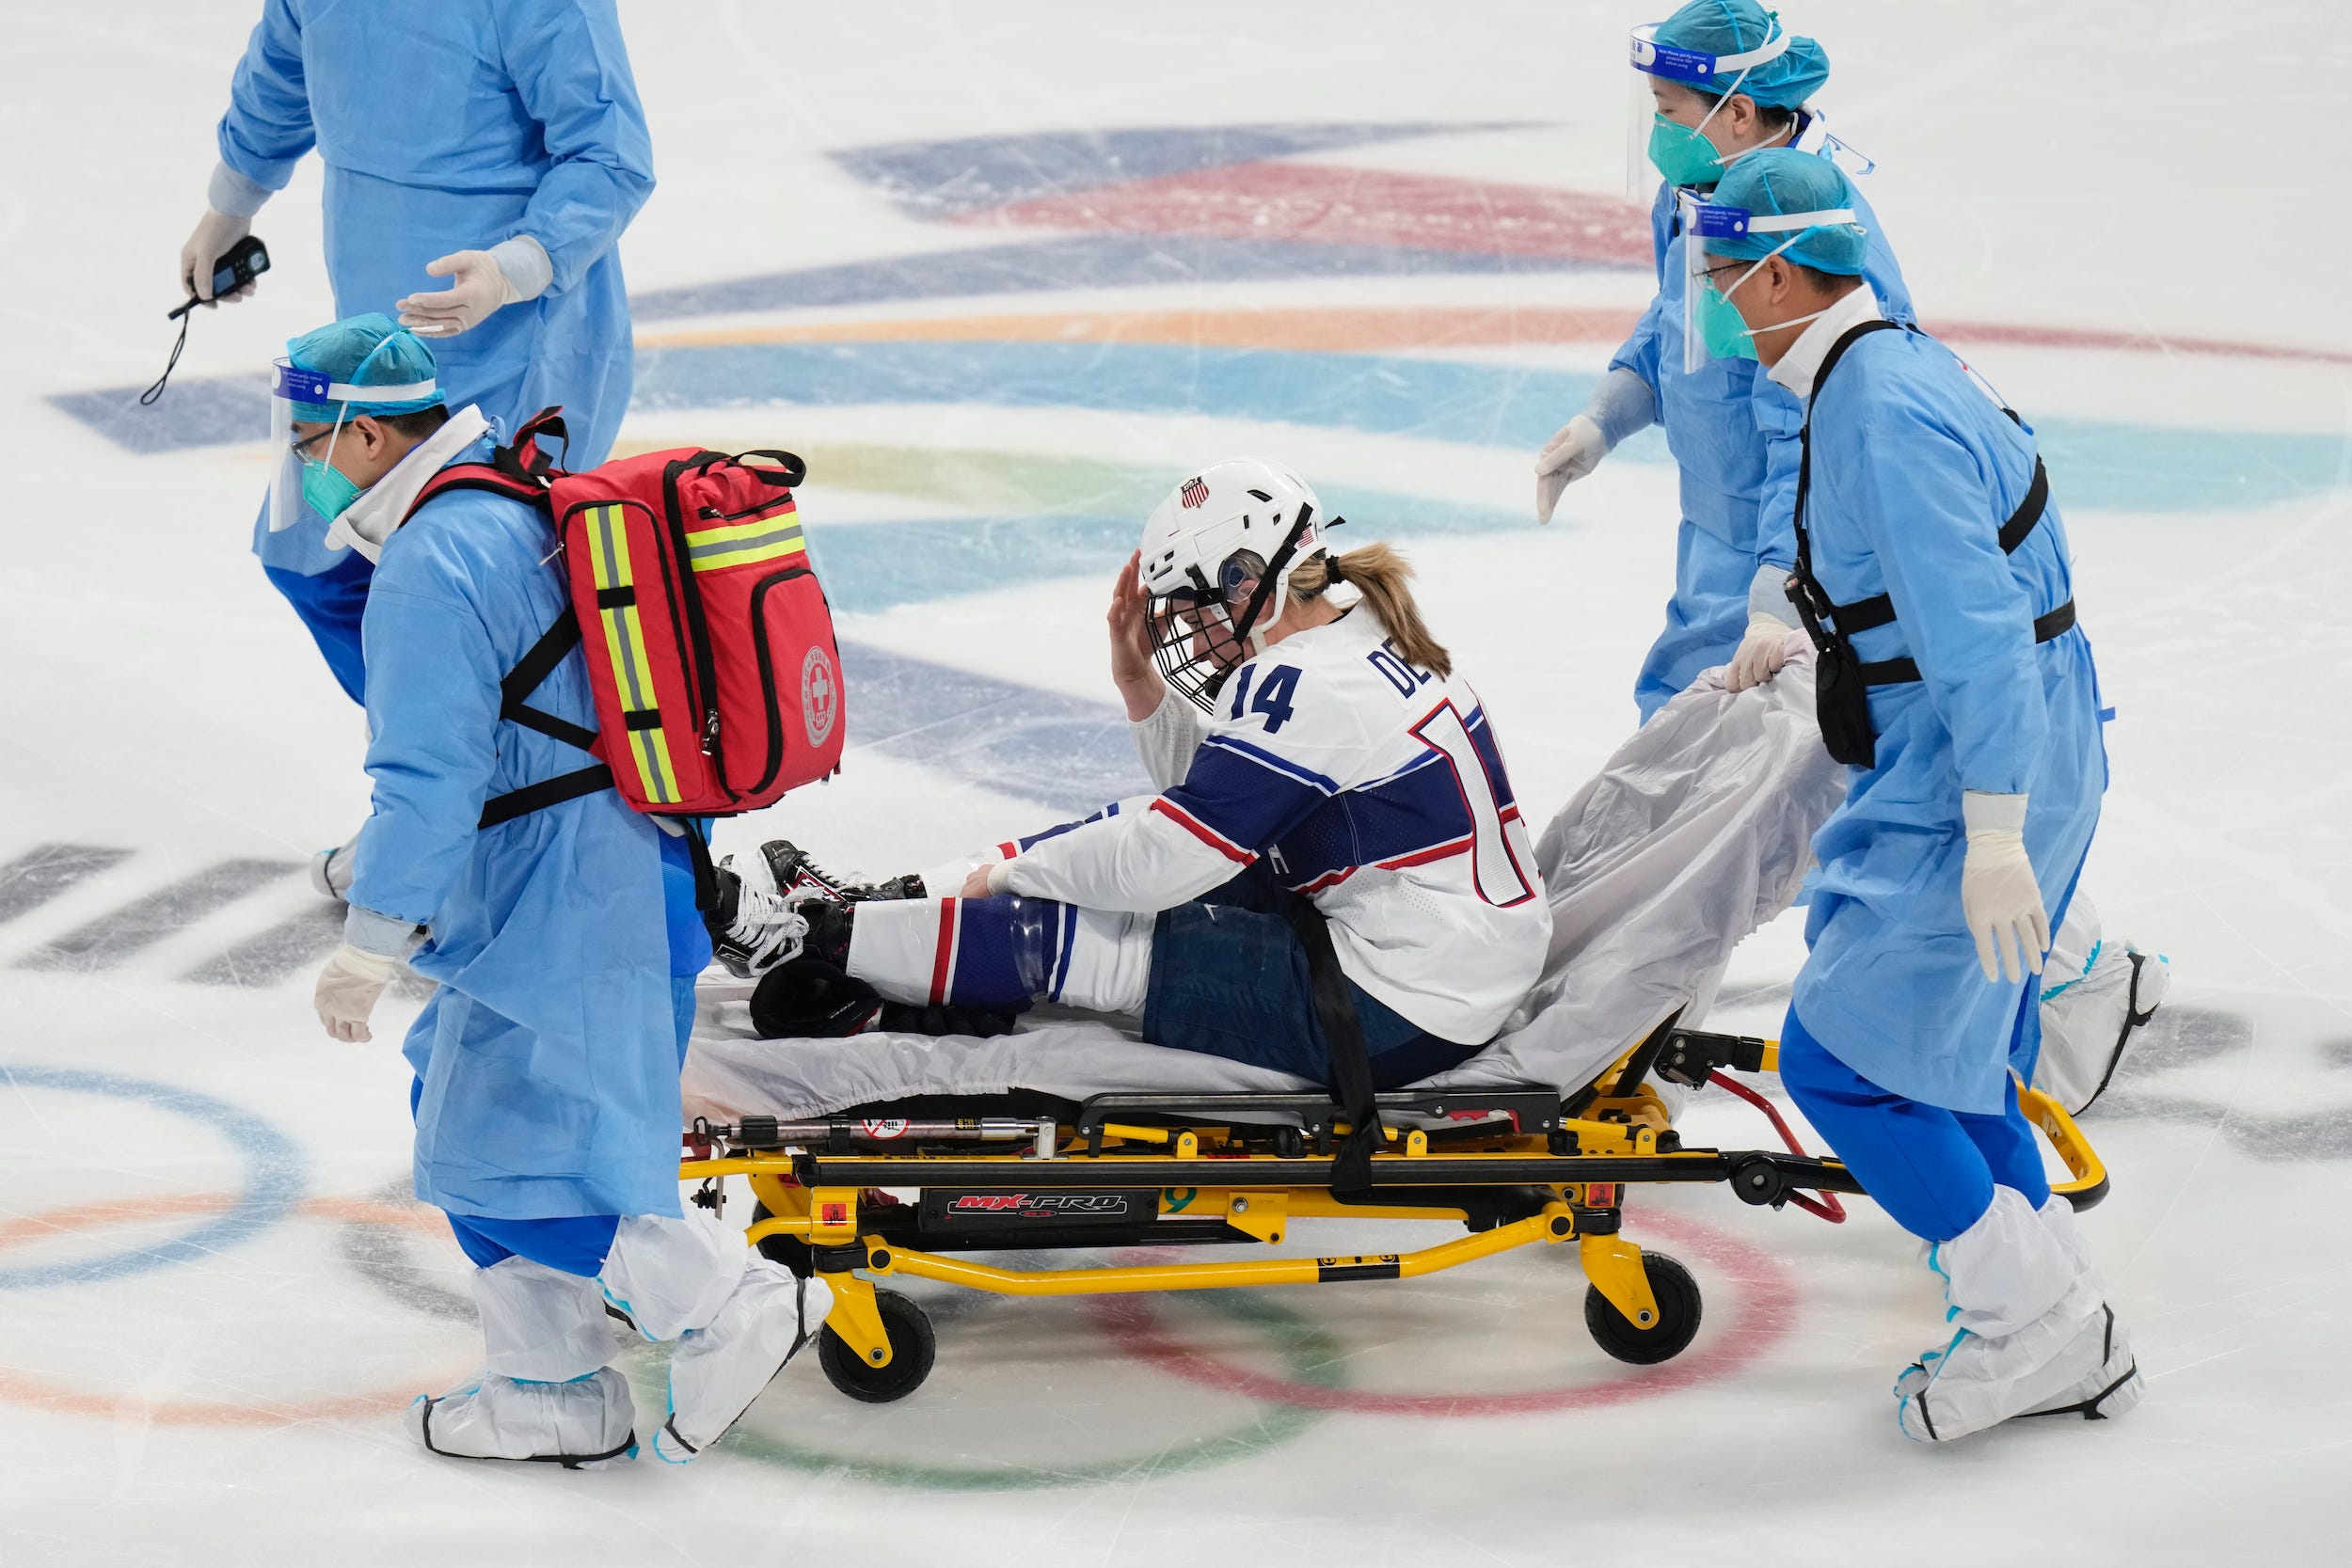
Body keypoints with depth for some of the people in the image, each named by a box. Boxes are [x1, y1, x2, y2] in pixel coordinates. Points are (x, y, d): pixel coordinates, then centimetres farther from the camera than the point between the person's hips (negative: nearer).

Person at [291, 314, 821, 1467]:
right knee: (460, 1111, 17)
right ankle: (551, 1394, 21)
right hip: (633, 877, 10)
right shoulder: (529, 505, 12)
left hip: (557, 916, -10)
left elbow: (431, 779, -21)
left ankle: (733, 1307, 3)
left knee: (494, 1166, -2)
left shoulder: (428, 565, -19)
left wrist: (368, 947, -14)